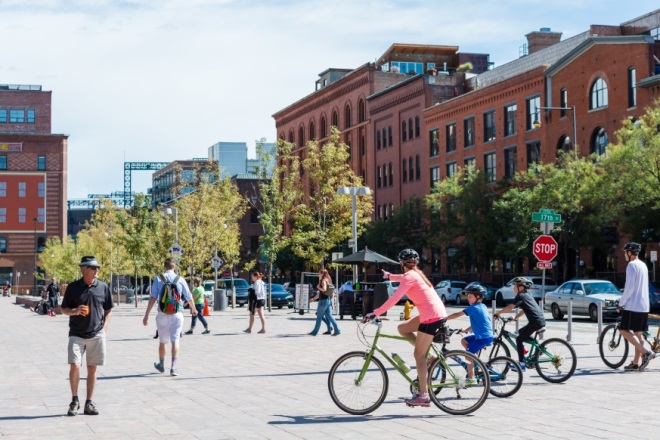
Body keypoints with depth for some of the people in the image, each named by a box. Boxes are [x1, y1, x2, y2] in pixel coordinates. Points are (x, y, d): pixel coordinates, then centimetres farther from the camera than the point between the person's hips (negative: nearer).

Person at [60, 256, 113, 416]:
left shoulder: (103, 287, 4)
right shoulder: (73, 287, 0)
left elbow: (108, 310, 13)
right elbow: (64, 309, 6)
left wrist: (104, 328, 1)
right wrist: (75, 311, -14)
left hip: (97, 335, 2)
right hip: (76, 334, -2)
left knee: (92, 368, 5)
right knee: (74, 365, -12)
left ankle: (89, 403, 14)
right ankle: (74, 401, 4)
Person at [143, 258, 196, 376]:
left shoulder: (158, 279, -1)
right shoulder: (180, 280, 2)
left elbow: (153, 298, -8)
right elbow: (189, 298, 10)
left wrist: (146, 315, -7)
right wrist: (194, 309, 29)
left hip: (163, 314, 0)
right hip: (177, 314, 0)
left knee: (162, 341, 15)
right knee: (175, 340, -1)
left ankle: (161, 364, 32)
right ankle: (173, 367, -11)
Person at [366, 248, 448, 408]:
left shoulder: (409, 276, -9)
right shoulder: (416, 274, 17)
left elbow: (394, 298, -19)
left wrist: (375, 313, -17)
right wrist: (390, 276, 61)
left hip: (431, 316, -9)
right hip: (438, 313, 9)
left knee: (418, 355, -4)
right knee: (402, 328, 19)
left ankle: (423, 396, -3)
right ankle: (429, 357, 14)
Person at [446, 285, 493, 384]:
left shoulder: (473, 308, -13)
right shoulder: (483, 307, 14)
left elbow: (457, 314, -15)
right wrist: (466, 330, 17)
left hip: (483, 337, -9)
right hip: (487, 334, 9)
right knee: (464, 341, 19)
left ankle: (471, 379, -2)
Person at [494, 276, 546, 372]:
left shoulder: (520, 296, -7)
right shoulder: (527, 295, 21)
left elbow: (510, 307, -16)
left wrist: (498, 313, -10)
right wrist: (516, 317, 19)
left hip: (535, 322, -9)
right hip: (541, 320, 9)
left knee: (519, 339, -2)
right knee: (521, 332, 26)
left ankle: (521, 364, -5)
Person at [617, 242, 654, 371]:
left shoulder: (632, 265, -12)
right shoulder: (643, 265, 17)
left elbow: (630, 287, -18)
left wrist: (621, 303, -10)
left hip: (632, 305, -9)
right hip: (644, 305, 9)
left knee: (624, 330, -5)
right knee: (638, 334, 9)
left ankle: (646, 353, -14)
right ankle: (635, 363, 11)